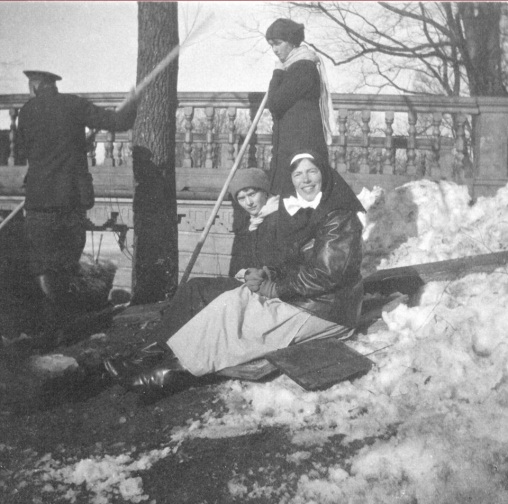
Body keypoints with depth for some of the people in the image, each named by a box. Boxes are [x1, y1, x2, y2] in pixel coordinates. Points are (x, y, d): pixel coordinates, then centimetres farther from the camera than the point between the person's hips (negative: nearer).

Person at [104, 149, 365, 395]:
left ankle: (174, 368, -14)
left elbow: (325, 274, -21)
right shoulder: (295, 211, 10)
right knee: (232, 301, -12)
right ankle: (170, 358, -20)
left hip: (326, 309, -7)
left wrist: (271, 286, -18)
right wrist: (269, 274, -9)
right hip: (300, 292, 8)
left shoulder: (339, 217, -15)